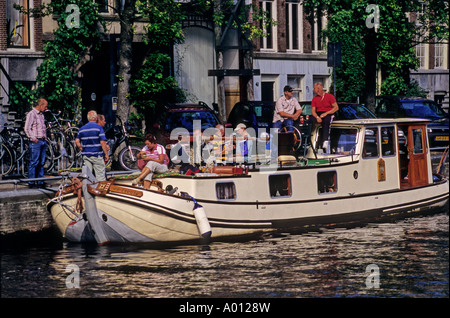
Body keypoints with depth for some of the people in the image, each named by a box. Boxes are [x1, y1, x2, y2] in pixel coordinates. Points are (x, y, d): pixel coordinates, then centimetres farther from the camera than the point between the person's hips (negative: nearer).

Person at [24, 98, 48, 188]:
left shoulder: (41, 114, 18)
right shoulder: (31, 114, -9)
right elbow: (27, 128, -15)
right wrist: (33, 139, -15)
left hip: (43, 141, 8)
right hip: (36, 142, -8)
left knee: (41, 163, 9)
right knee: (34, 163, -7)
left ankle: (40, 182, 13)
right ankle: (31, 183, -4)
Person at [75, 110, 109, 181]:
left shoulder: (82, 129, 8)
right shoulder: (98, 128, -8)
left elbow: (77, 141, 6)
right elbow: (103, 142, -12)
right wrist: (106, 154, -6)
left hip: (86, 156, 5)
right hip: (97, 155, -5)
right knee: (100, 176, 0)